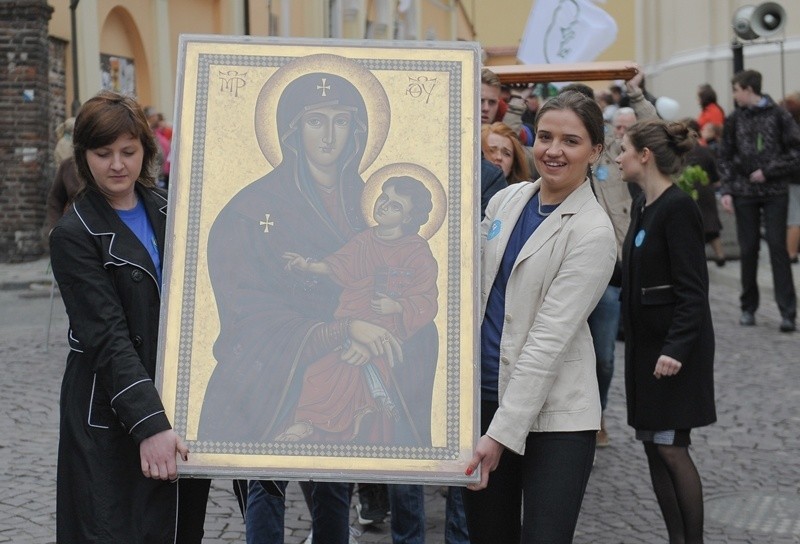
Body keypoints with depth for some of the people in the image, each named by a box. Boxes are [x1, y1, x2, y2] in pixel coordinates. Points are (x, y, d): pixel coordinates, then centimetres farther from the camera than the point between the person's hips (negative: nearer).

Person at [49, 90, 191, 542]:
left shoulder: (166, 209, 8)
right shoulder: (75, 235, -9)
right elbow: (108, 338, -17)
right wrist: (148, 423, -26)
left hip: (182, 401, 5)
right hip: (109, 415, -5)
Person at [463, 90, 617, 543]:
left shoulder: (593, 232, -13)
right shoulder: (507, 200, 7)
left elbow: (549, 339, -18)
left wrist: (501, 433, -21)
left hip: (553, 413, -6)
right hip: (485, 395, 6)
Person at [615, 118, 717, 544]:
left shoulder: (678, 208, -17)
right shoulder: (644, 205, 10)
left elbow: (692, 289, -21)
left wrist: (676, 348, -26)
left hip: (675, 346, -9)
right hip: (646, 341, 9)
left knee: (671, 448, -6)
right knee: (652, 445, 10)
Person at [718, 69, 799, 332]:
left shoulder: (778, 115, -2)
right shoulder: (735, 119, 8)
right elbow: (725, 158, 10)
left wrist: (768, 171, -10)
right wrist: (726, 190, 0)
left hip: (775, 192, -3)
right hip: (744, 193, 3)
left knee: (778, 248, -7)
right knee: (748, 249, 5)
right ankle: (748, 308, 16)